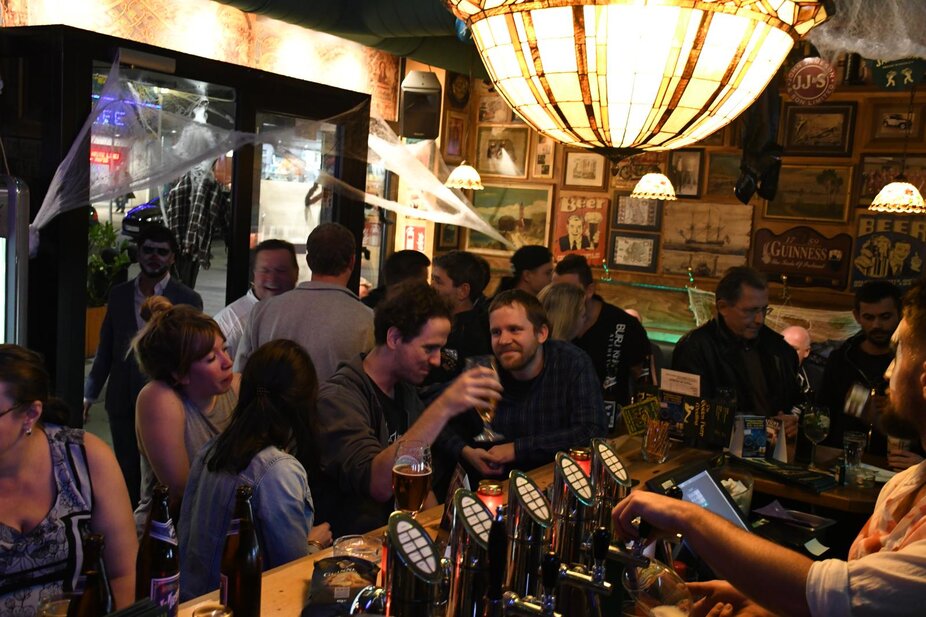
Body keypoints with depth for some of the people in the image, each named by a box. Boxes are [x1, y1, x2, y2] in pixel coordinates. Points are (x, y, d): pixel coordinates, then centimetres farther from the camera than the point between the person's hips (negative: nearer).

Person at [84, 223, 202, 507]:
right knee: (127, 472, 12)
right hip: (123, 401, 3)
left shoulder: (188, 299, -4)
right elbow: (105, 350, 12)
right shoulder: (119, 294, 7)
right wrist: (89, 394, 10)